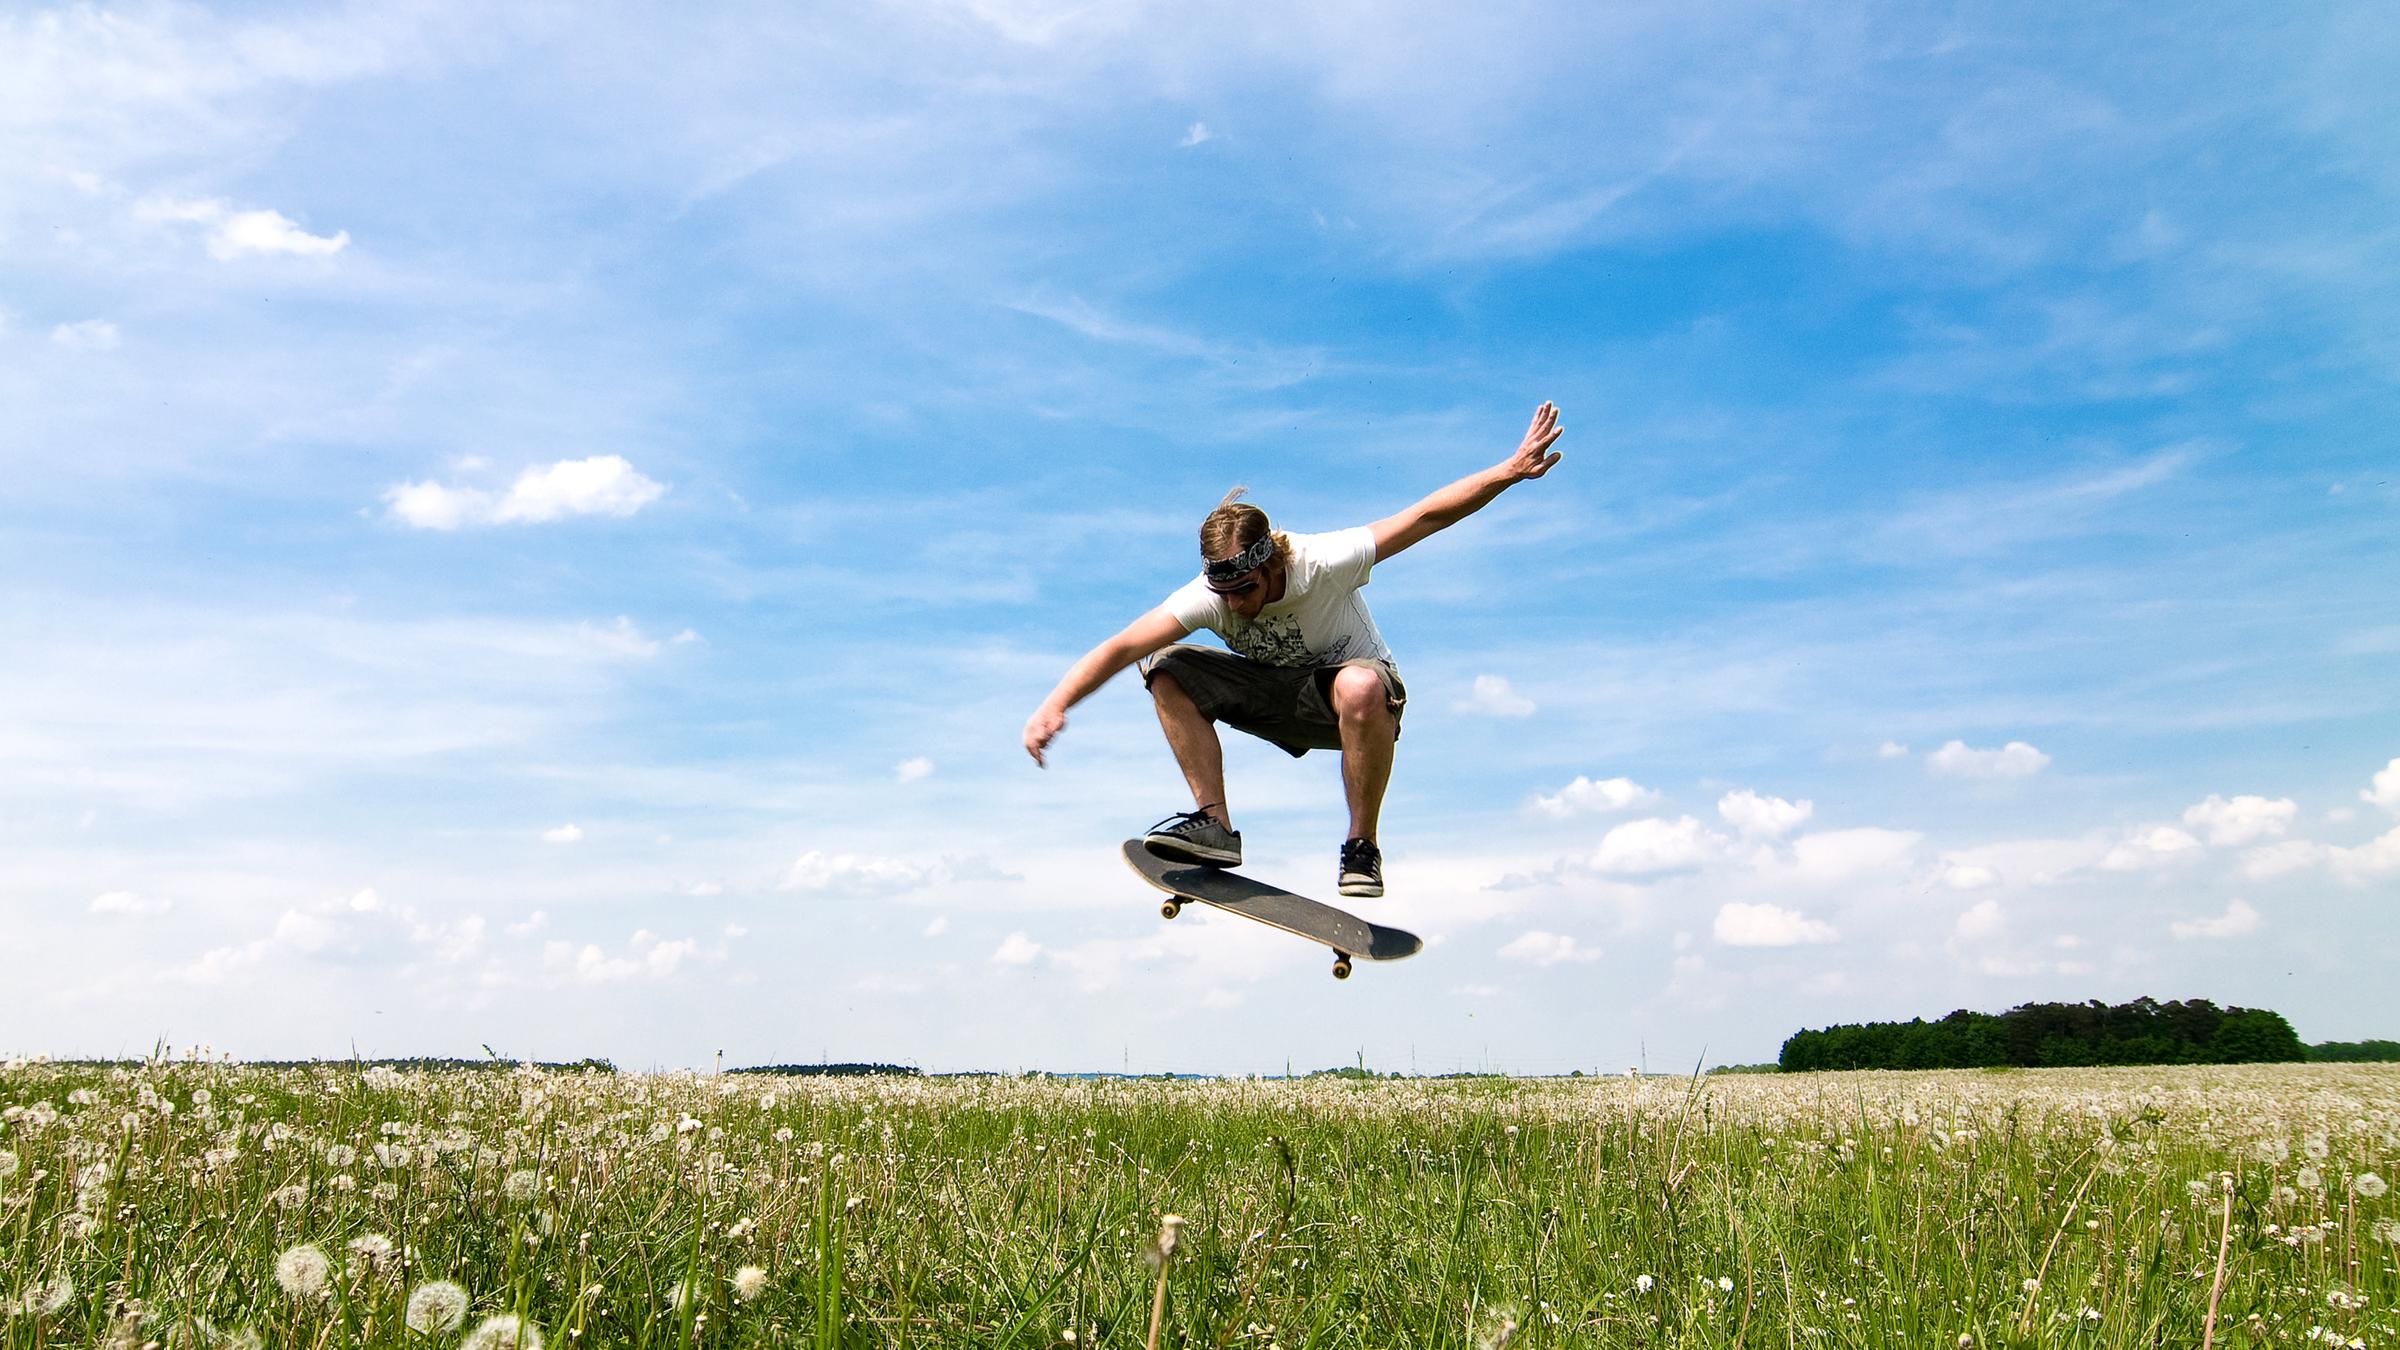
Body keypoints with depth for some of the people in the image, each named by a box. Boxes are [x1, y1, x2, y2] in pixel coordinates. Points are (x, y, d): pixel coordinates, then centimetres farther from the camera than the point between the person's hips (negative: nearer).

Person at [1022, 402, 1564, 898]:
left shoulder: (1325, 563, -28)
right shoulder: (1209, 596, -22)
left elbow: (1426, 516, -25)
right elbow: (1119, 649, -30)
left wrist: (1509, 470, -32)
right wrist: (1054, 706, -44)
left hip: (1350, 697, -3)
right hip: (1277, 700, 4)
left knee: (1361, 686, -42)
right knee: (1168, 670, -18)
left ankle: (1362, 847, -23)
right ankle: (1215, 823, -18)